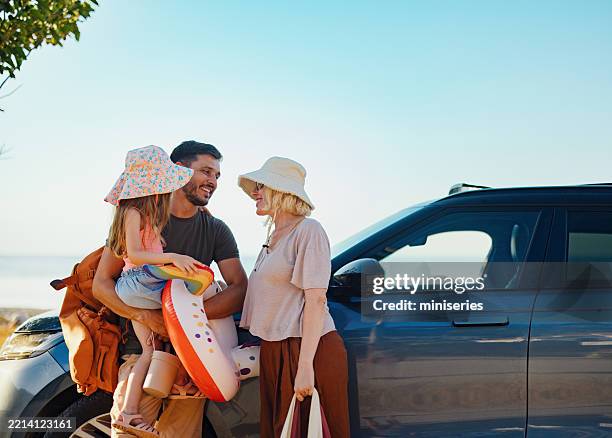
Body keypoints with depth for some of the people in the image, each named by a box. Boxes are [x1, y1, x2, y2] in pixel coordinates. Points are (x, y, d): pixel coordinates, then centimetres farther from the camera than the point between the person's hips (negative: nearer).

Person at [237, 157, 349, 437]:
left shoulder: (308, 230, -9)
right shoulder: (273, 238, 17)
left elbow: (316, 300, -16)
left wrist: (305, 366, -22)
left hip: (309, 350, -8)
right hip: (274, 352, 8)